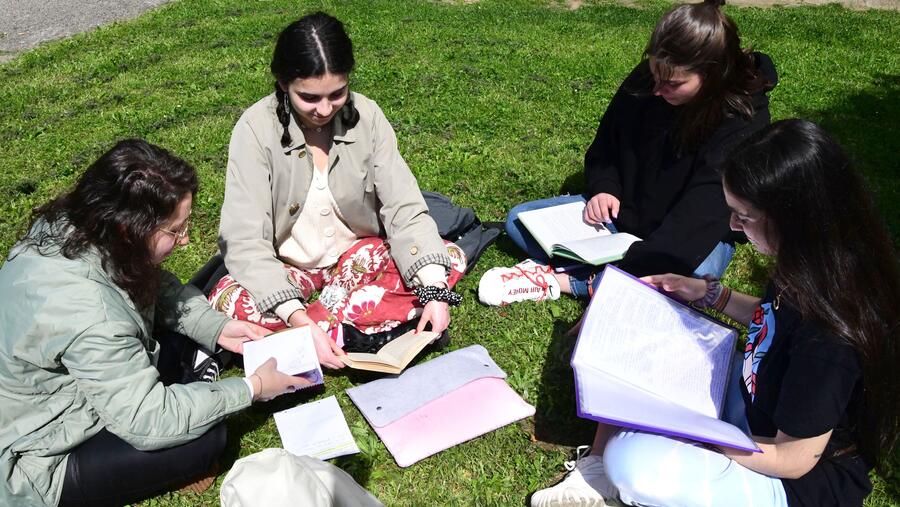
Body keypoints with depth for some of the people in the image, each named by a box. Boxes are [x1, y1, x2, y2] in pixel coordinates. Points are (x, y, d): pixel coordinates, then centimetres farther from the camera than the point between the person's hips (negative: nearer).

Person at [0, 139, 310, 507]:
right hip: (35, 461, -8)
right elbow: (148, 421, -30)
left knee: (181, 332, 3)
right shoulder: (86, 312, -37)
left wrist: (217, 327, -6)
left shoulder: (76, 227, -13)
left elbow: (155, 285, 5)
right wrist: (251, 389, -21)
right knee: (206, 438, -16)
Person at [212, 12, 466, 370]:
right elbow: (244, 240, -26)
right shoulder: (257, 128, -21)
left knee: (451, 258, -20)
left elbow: (404, 209, -16)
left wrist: (434, 290, -32)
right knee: (229, 304, -33)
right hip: (287, 267, -2)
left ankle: (326, 322, -22)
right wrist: (299, 320, -40)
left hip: (359, 258, 3)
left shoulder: (366, 116, -13)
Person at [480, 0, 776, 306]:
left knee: (689, 275, -42)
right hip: (622, 210, 5)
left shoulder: (744, 122, -26)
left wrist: (631, 266, -41)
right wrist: (603, 189, -15)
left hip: (692, 238, -5)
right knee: (519, 220, -5)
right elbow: (606, 145, 5)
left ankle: (559, 280, -28)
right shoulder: (644, 81, -12)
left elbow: (701, 215, -34)